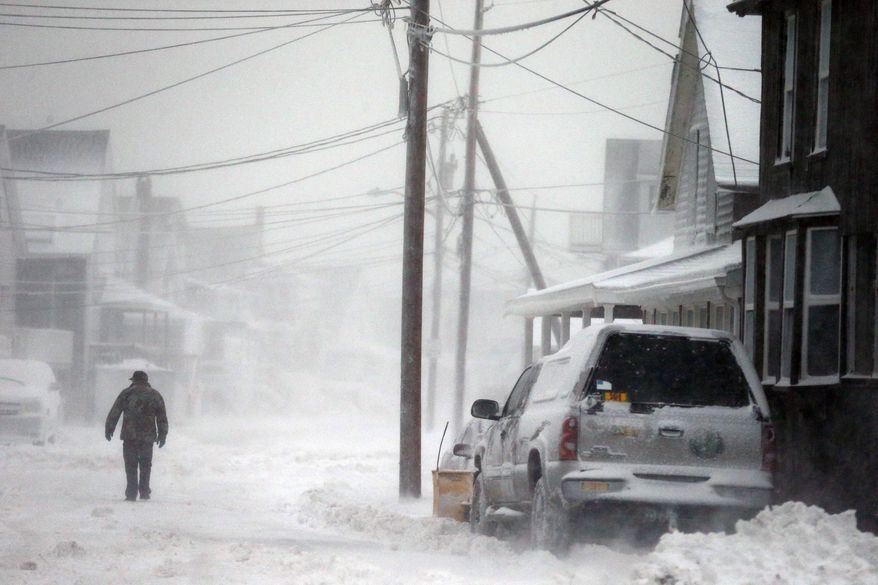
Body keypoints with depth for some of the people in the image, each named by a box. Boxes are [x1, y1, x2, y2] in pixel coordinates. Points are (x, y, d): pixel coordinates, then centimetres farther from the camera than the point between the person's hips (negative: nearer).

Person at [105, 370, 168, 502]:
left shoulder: (126, 394, 0)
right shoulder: (155, 395, 8)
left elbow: (114, 413, 1)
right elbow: (162, 418, 10)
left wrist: (109, 429, 11)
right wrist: (162, 435, 16)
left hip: (130, 436, -2)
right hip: (148, 437, 2)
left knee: (131, 465, 2)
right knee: (145, 465, 13)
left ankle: (131, 493, -3)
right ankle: (144, 492, 11)